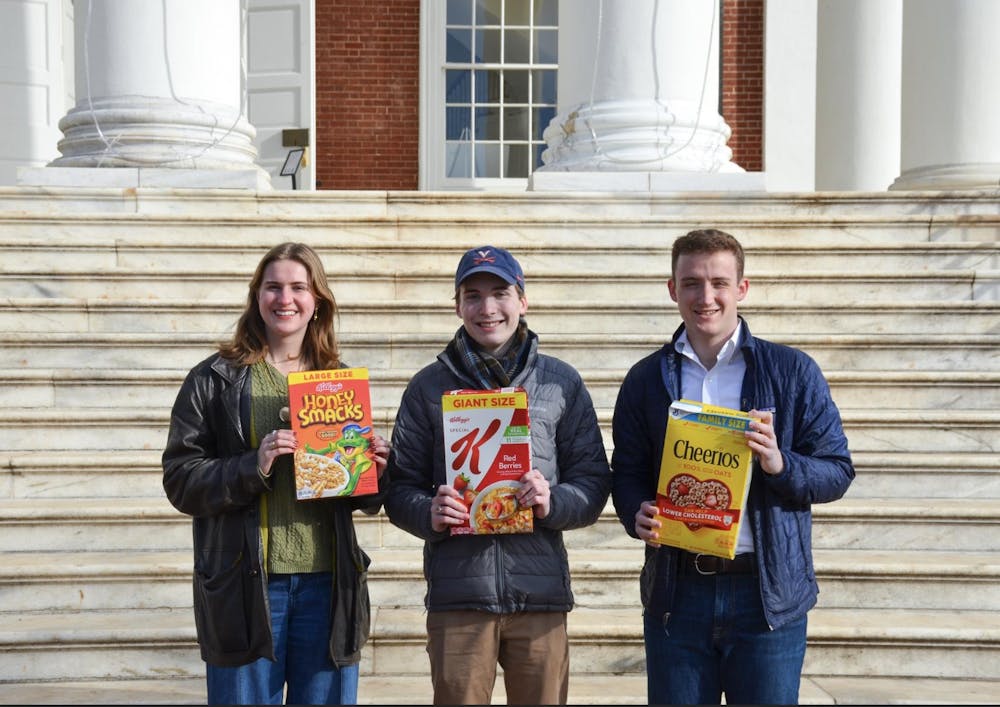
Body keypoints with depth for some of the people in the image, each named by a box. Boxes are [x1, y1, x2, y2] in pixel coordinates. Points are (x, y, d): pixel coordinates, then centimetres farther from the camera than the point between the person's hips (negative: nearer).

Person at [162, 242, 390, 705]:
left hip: (327, 581, 3)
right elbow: (180, 479, -3)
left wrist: (374, 471, -6)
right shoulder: (215, 379, 2)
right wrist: (253, 467, -18)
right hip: (245, 584, -2)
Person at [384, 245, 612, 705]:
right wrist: (430, 514, -13)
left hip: (541, 594, 1)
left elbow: (594, 481, 7)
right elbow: (400, 487, 8)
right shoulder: (428, 387, 8)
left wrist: (554, 503, -13)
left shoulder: (562, 382, 8)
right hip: (457, 594, 0)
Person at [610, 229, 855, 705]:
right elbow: (626, 473, 11)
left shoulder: (793, 372, 1)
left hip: (768, 595, -1)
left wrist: (781, 464, -19)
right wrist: (637, 514, -11)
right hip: (676, 591, 2)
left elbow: (837, 472, 1)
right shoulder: (645, 379, 7)